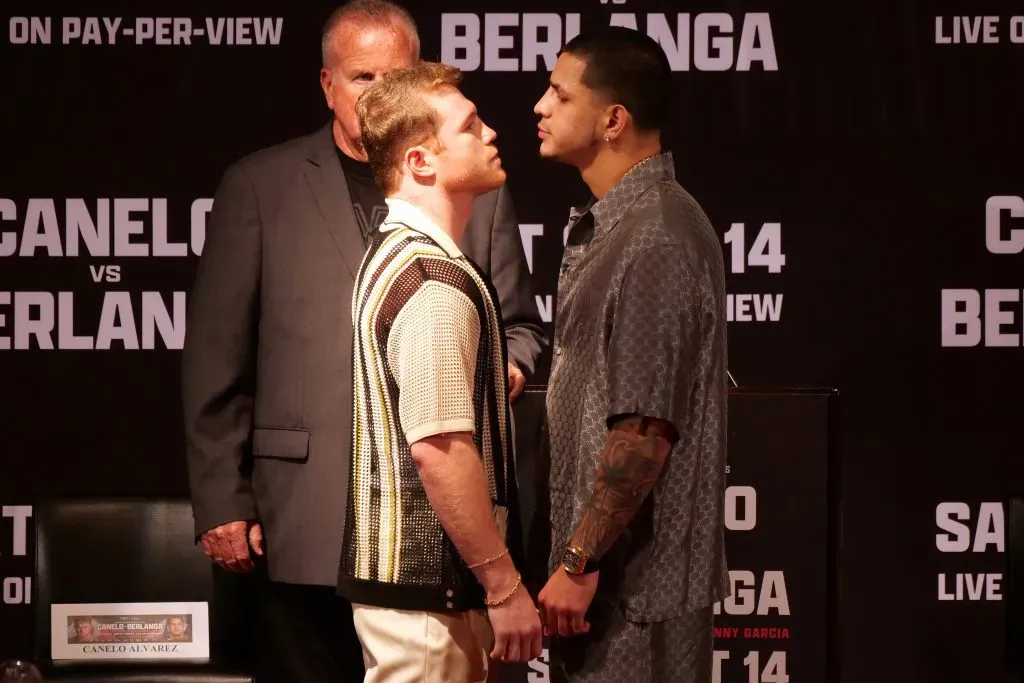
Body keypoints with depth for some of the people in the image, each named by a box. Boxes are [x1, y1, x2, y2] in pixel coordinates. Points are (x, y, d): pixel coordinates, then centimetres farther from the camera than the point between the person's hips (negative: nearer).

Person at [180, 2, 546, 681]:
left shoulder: (476, 189, 11)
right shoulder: (260, 186, 6)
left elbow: (518, 322, 18)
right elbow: (216, 357, 4)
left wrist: (508, 368, -7)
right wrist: (222, 501, -1)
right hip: (309, 521, -1)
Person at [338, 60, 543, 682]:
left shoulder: (395, 253, 13)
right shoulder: (436, 283, -19)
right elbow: (439, 449, -25)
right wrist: (505, 584, -21)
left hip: (398, 568, 10)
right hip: (427, 585, -10)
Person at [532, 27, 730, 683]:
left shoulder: (654, 243, -19)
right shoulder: (610, 224, 12)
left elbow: (644, 431, -23)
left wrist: (578, 564, -20)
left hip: (636, 580, -9)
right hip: (611, 563, 9)